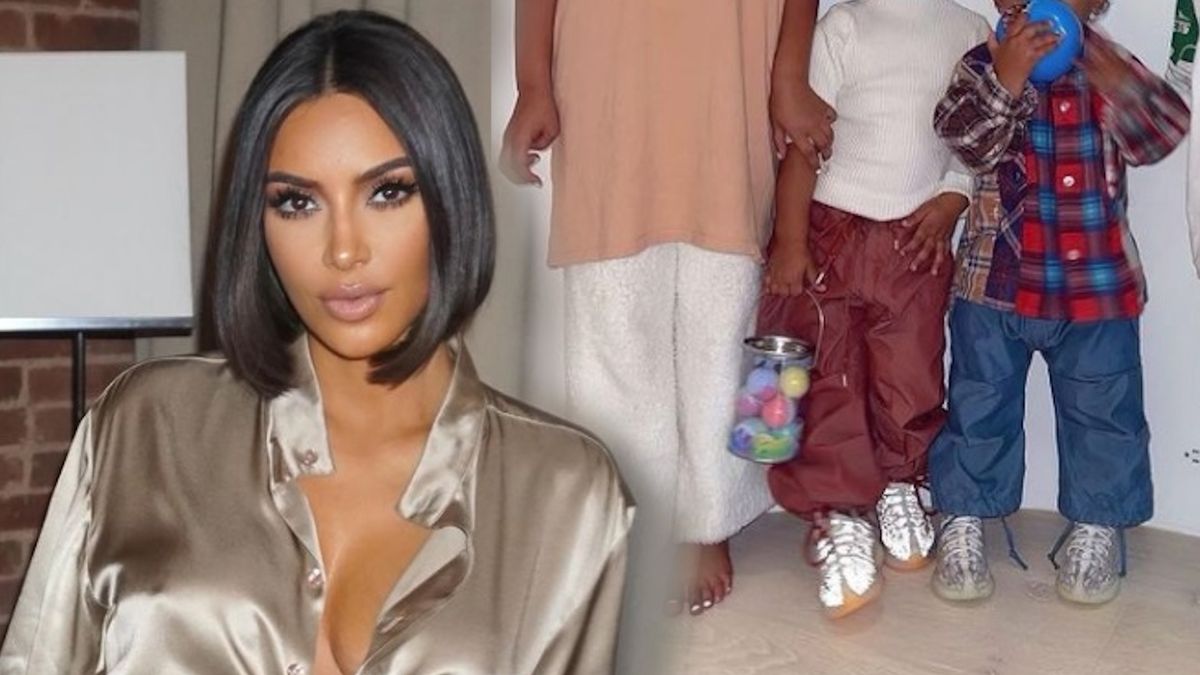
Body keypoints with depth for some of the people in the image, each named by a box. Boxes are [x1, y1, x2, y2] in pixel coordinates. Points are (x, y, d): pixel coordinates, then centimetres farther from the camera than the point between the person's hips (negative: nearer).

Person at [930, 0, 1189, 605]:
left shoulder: (1110, 71, 2)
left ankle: (1095, 532, 29)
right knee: (980, 411, 10)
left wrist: (1098, 58, -23)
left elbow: (1161, 136, -13)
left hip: (1099, 288, 2)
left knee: (1102, 416, 11)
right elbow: (965, 141, -18)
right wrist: (1006, 79, -32)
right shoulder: (983, 65, -3)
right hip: (996, 285, -1)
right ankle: (963, 526, 25)